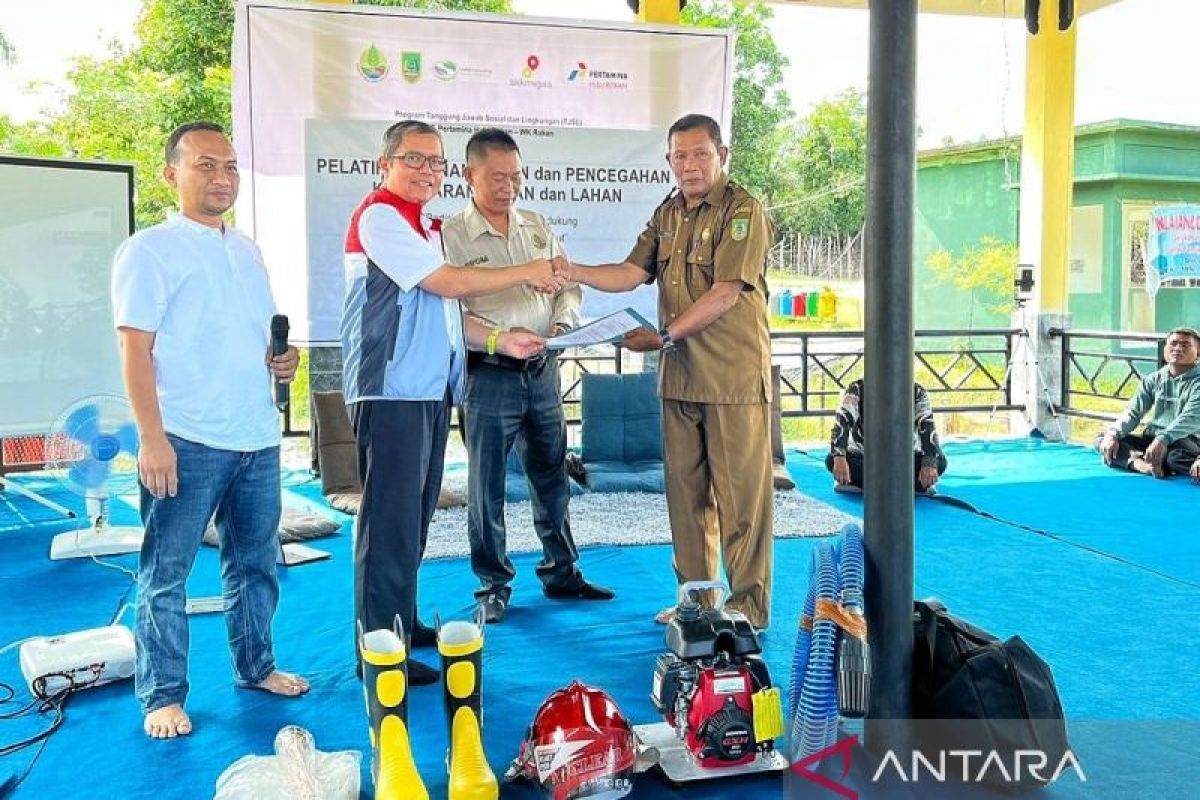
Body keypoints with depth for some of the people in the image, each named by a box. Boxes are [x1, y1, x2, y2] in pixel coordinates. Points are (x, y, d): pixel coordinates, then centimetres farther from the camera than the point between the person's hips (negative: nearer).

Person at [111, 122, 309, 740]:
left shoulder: (247, 250, 15)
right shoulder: (151, 250, -6)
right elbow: (135, 350, -12)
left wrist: (284, 359, 2)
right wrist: (152, 438, -19)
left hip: (258, 438, 7)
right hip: (186, 442, -7)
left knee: (256, 561, 16)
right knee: (166, 573, 2)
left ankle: (255, 666, 31)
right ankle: (162, 695, 14)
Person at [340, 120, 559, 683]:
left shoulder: (426, 228, 21)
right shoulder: (379, 216, -8)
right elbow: (446, 282, -15)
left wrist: (500, 340, 13)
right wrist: (526, 273, -6)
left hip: (430, 391, 9)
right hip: (391, 390, -9)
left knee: (415, 516, 15)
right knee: (391, 521, -7)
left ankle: (403, 622, 26)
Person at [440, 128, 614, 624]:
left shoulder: (537, 227, 10)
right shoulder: (451, 235, -7)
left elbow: (569, 286, 14)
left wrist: (562, 323, -6)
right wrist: (501, 337, -24)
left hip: (543, 372, 5)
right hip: (489, 376, -5)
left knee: (552, 478, 14)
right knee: (487, 486, 4)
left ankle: (561, 573, 29)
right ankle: (493, 585, 19)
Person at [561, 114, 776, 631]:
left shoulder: (742, 210, -8)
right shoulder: (667, 214, 15)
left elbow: (725, 293, -16)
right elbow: (632, 273, 8)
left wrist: (666, 335, -20)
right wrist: (571, 271, -7)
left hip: (734, 375, -7)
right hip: (680, 374, 7)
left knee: (740, 493, -1)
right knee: (685, 489, 12)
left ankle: (749, 605, 10)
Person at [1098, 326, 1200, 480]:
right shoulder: (1154, 380, 11)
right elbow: (1133, 412, 4)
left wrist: (1163, 440, -39)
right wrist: (1112, 434, -17)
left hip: (1187, 441, -7)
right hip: (1152, 439, 7)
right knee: (1103, 440, -15)